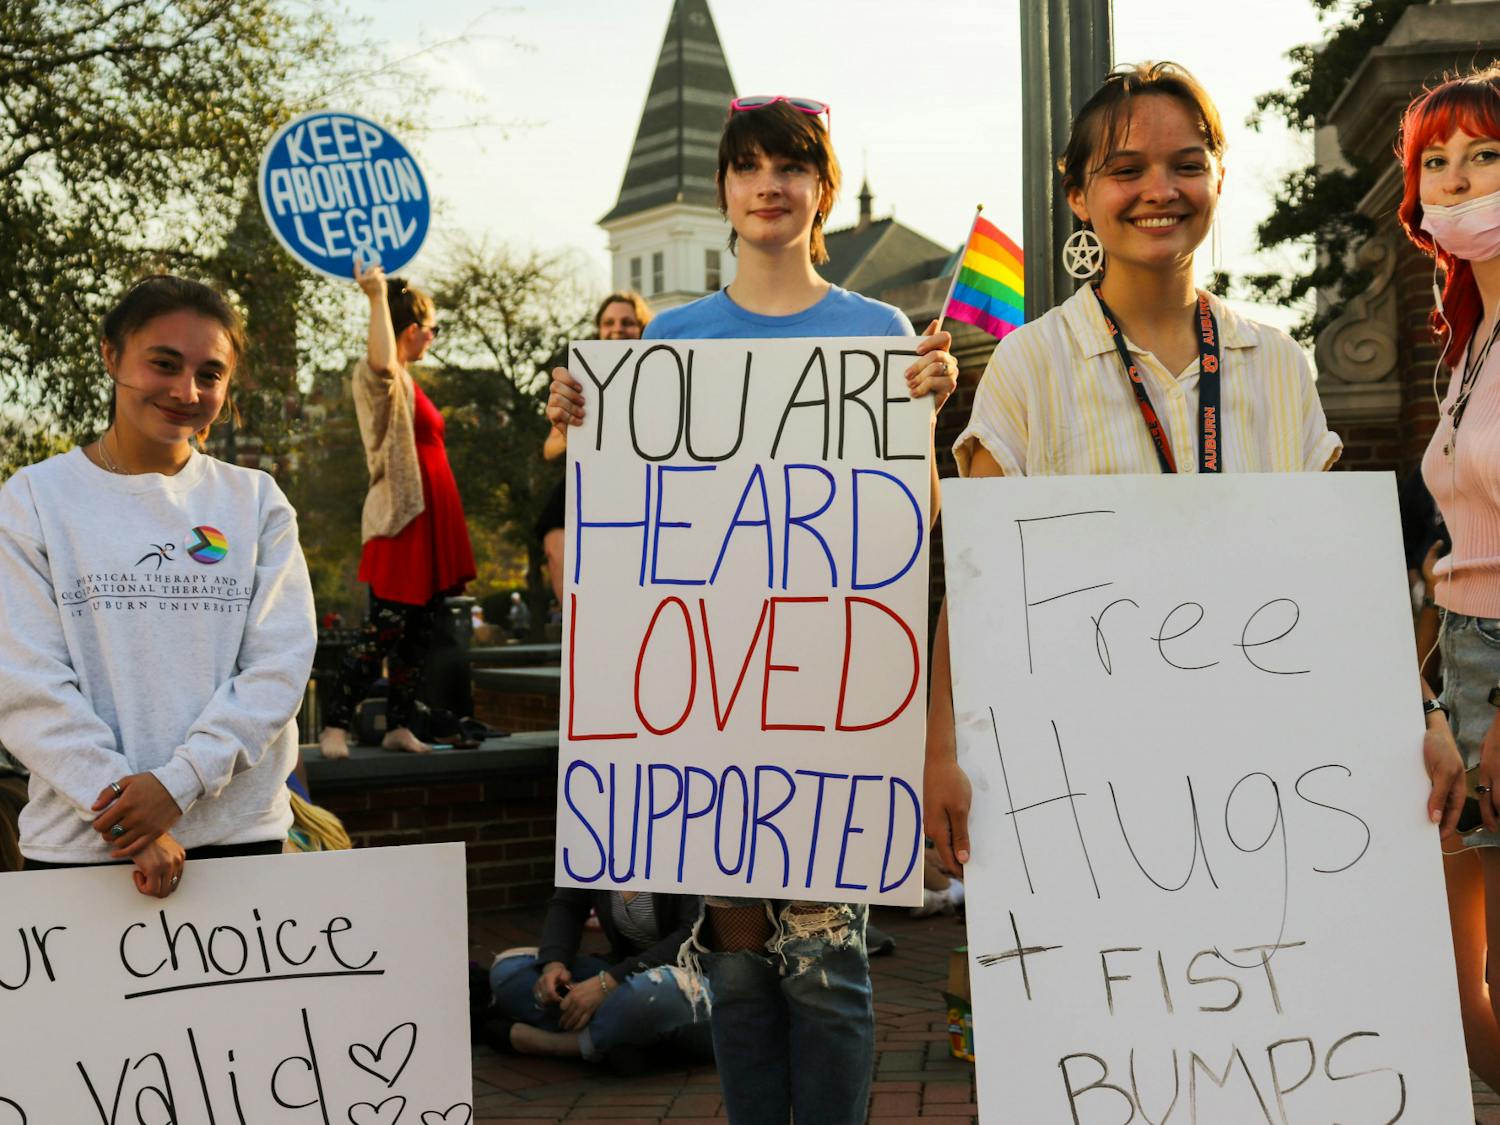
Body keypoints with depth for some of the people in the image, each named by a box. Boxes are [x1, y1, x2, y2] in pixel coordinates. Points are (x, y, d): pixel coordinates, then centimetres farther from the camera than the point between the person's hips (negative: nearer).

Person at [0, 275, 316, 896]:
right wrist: (126, 817, -16)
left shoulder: (256, 501, 6)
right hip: (79, 843, -1)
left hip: (239, 833, 1)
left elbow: (281, 665, -3)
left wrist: (179, 781, -16)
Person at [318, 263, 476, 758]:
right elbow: (381, 361, -35)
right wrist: (377, 297, -31)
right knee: (386, 628, -11)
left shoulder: (405, 380, 20)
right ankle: (335, 725, -6)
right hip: (400, 517, -10)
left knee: (419, 629, 9)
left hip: (429, 516, 10)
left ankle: (399, 726, 14)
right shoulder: (382, 376, -9)